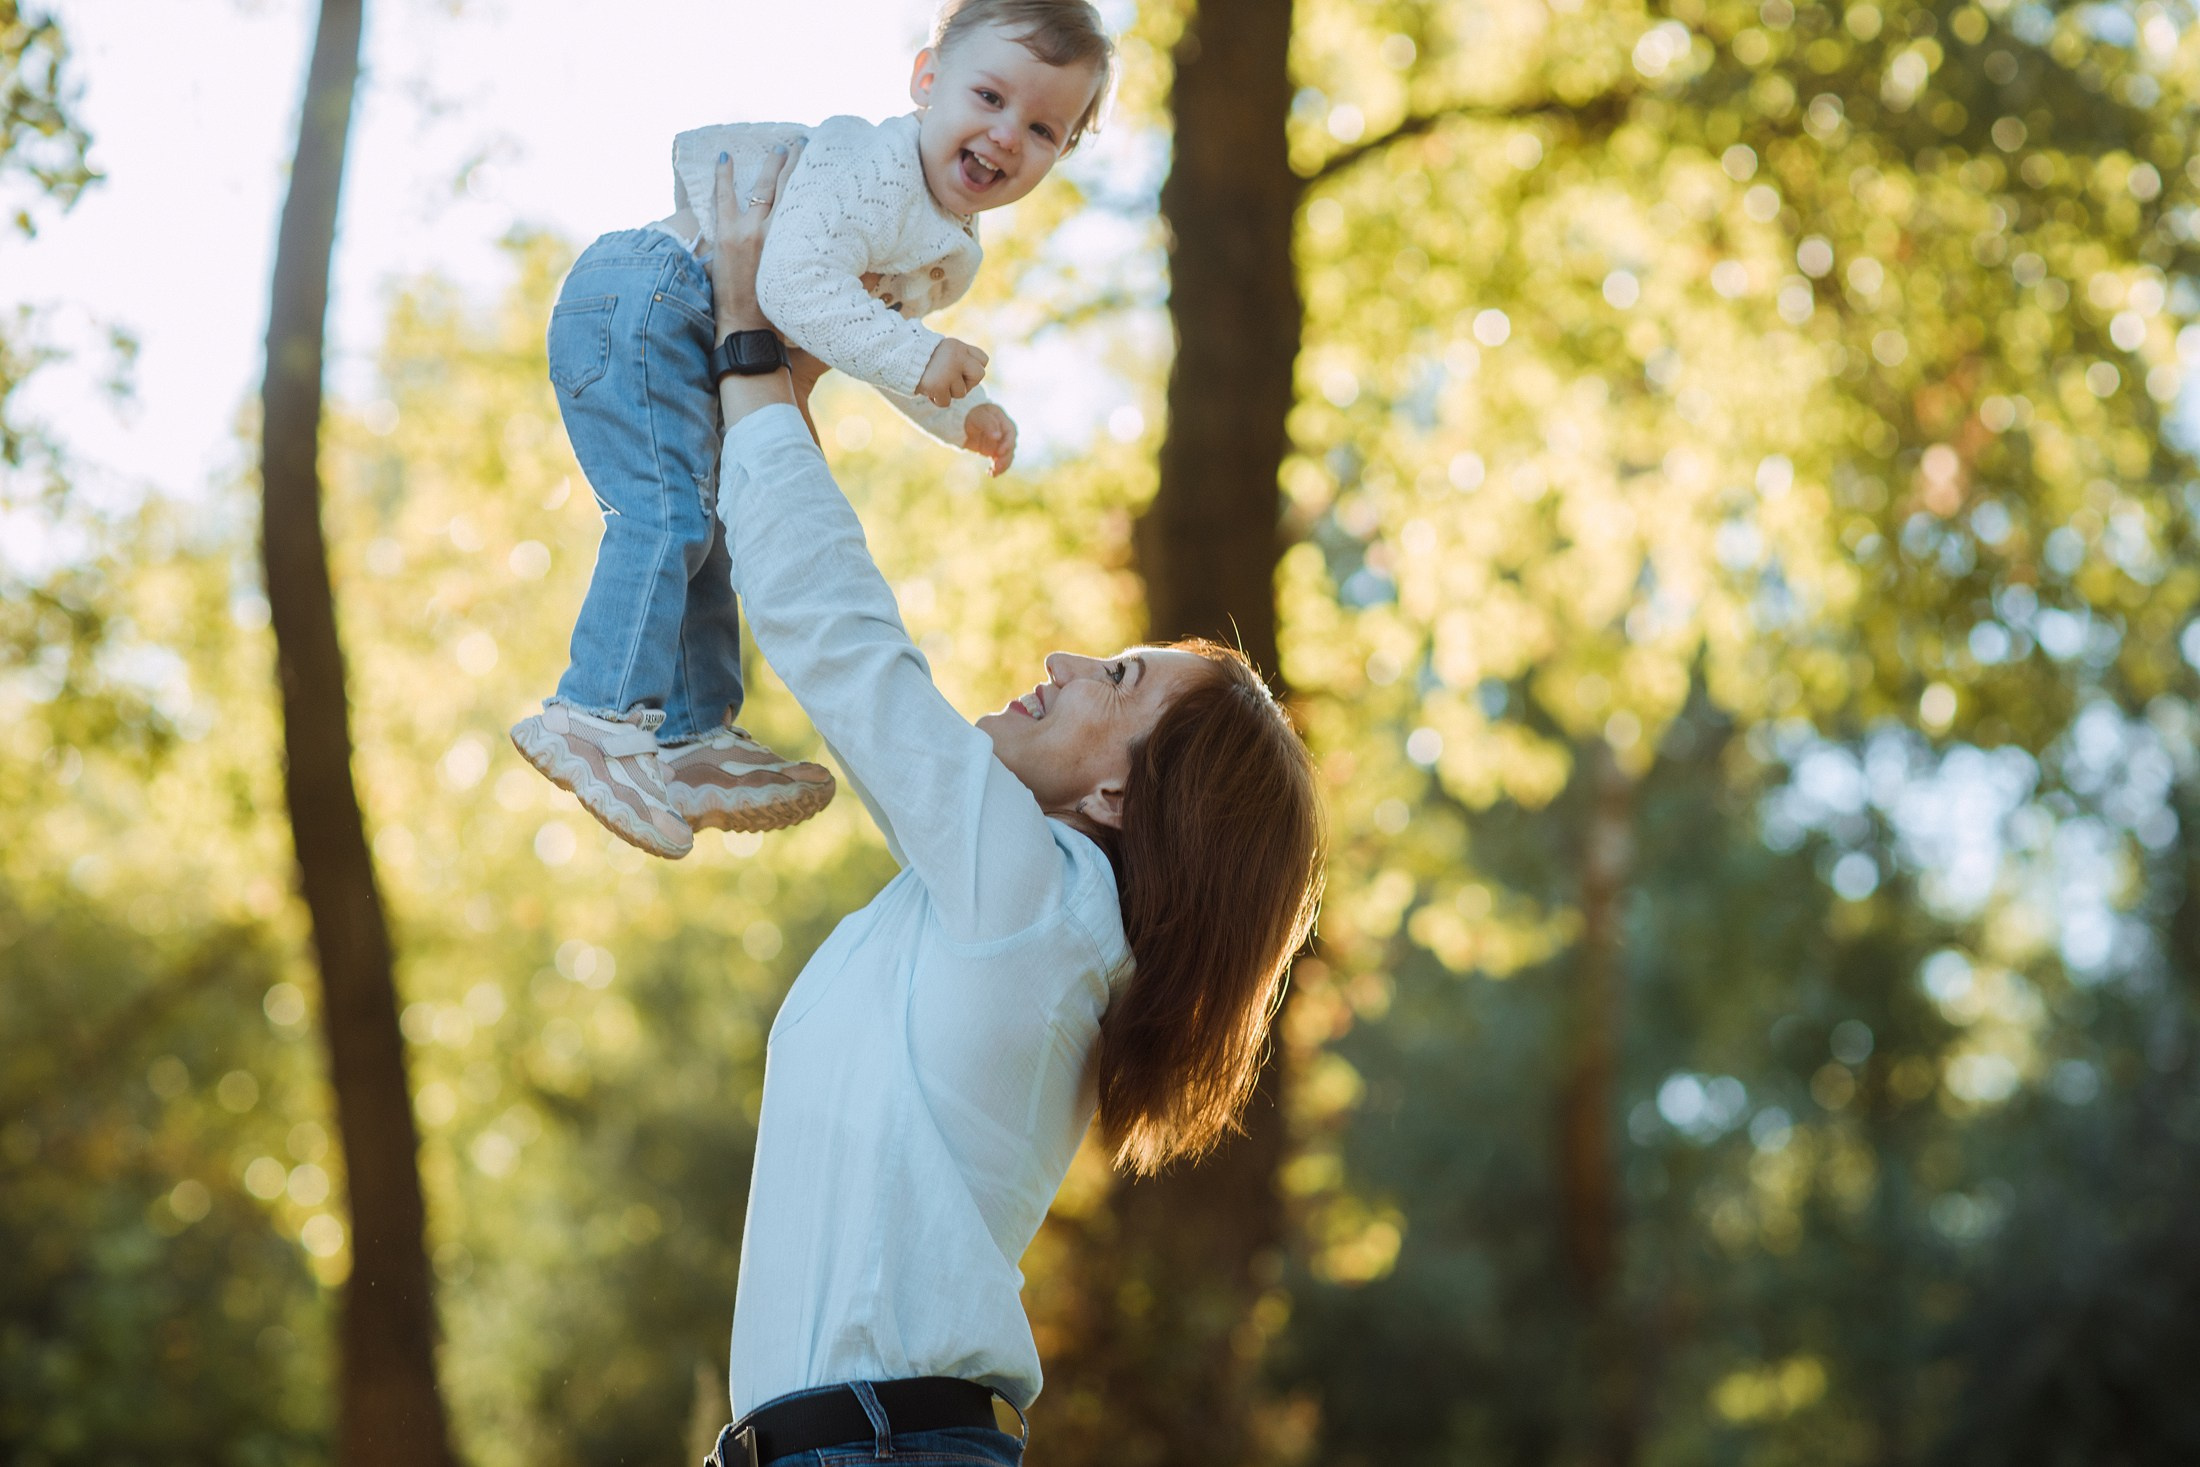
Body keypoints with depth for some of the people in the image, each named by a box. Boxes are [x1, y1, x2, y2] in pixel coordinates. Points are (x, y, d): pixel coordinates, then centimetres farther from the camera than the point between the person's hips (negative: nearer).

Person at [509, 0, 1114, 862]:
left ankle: (694, 736, 22)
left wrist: (964, 417, 16)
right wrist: (913, 357, -35)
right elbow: (794, 283, -33)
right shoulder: (867, 171, -22)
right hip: (641, 303, -11)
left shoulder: (955, 256, 11)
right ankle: (603, 716, -22)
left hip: (717, 360, 11)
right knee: (668, 513, -21)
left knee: (706, 535, 14)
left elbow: (880, 339, 26)